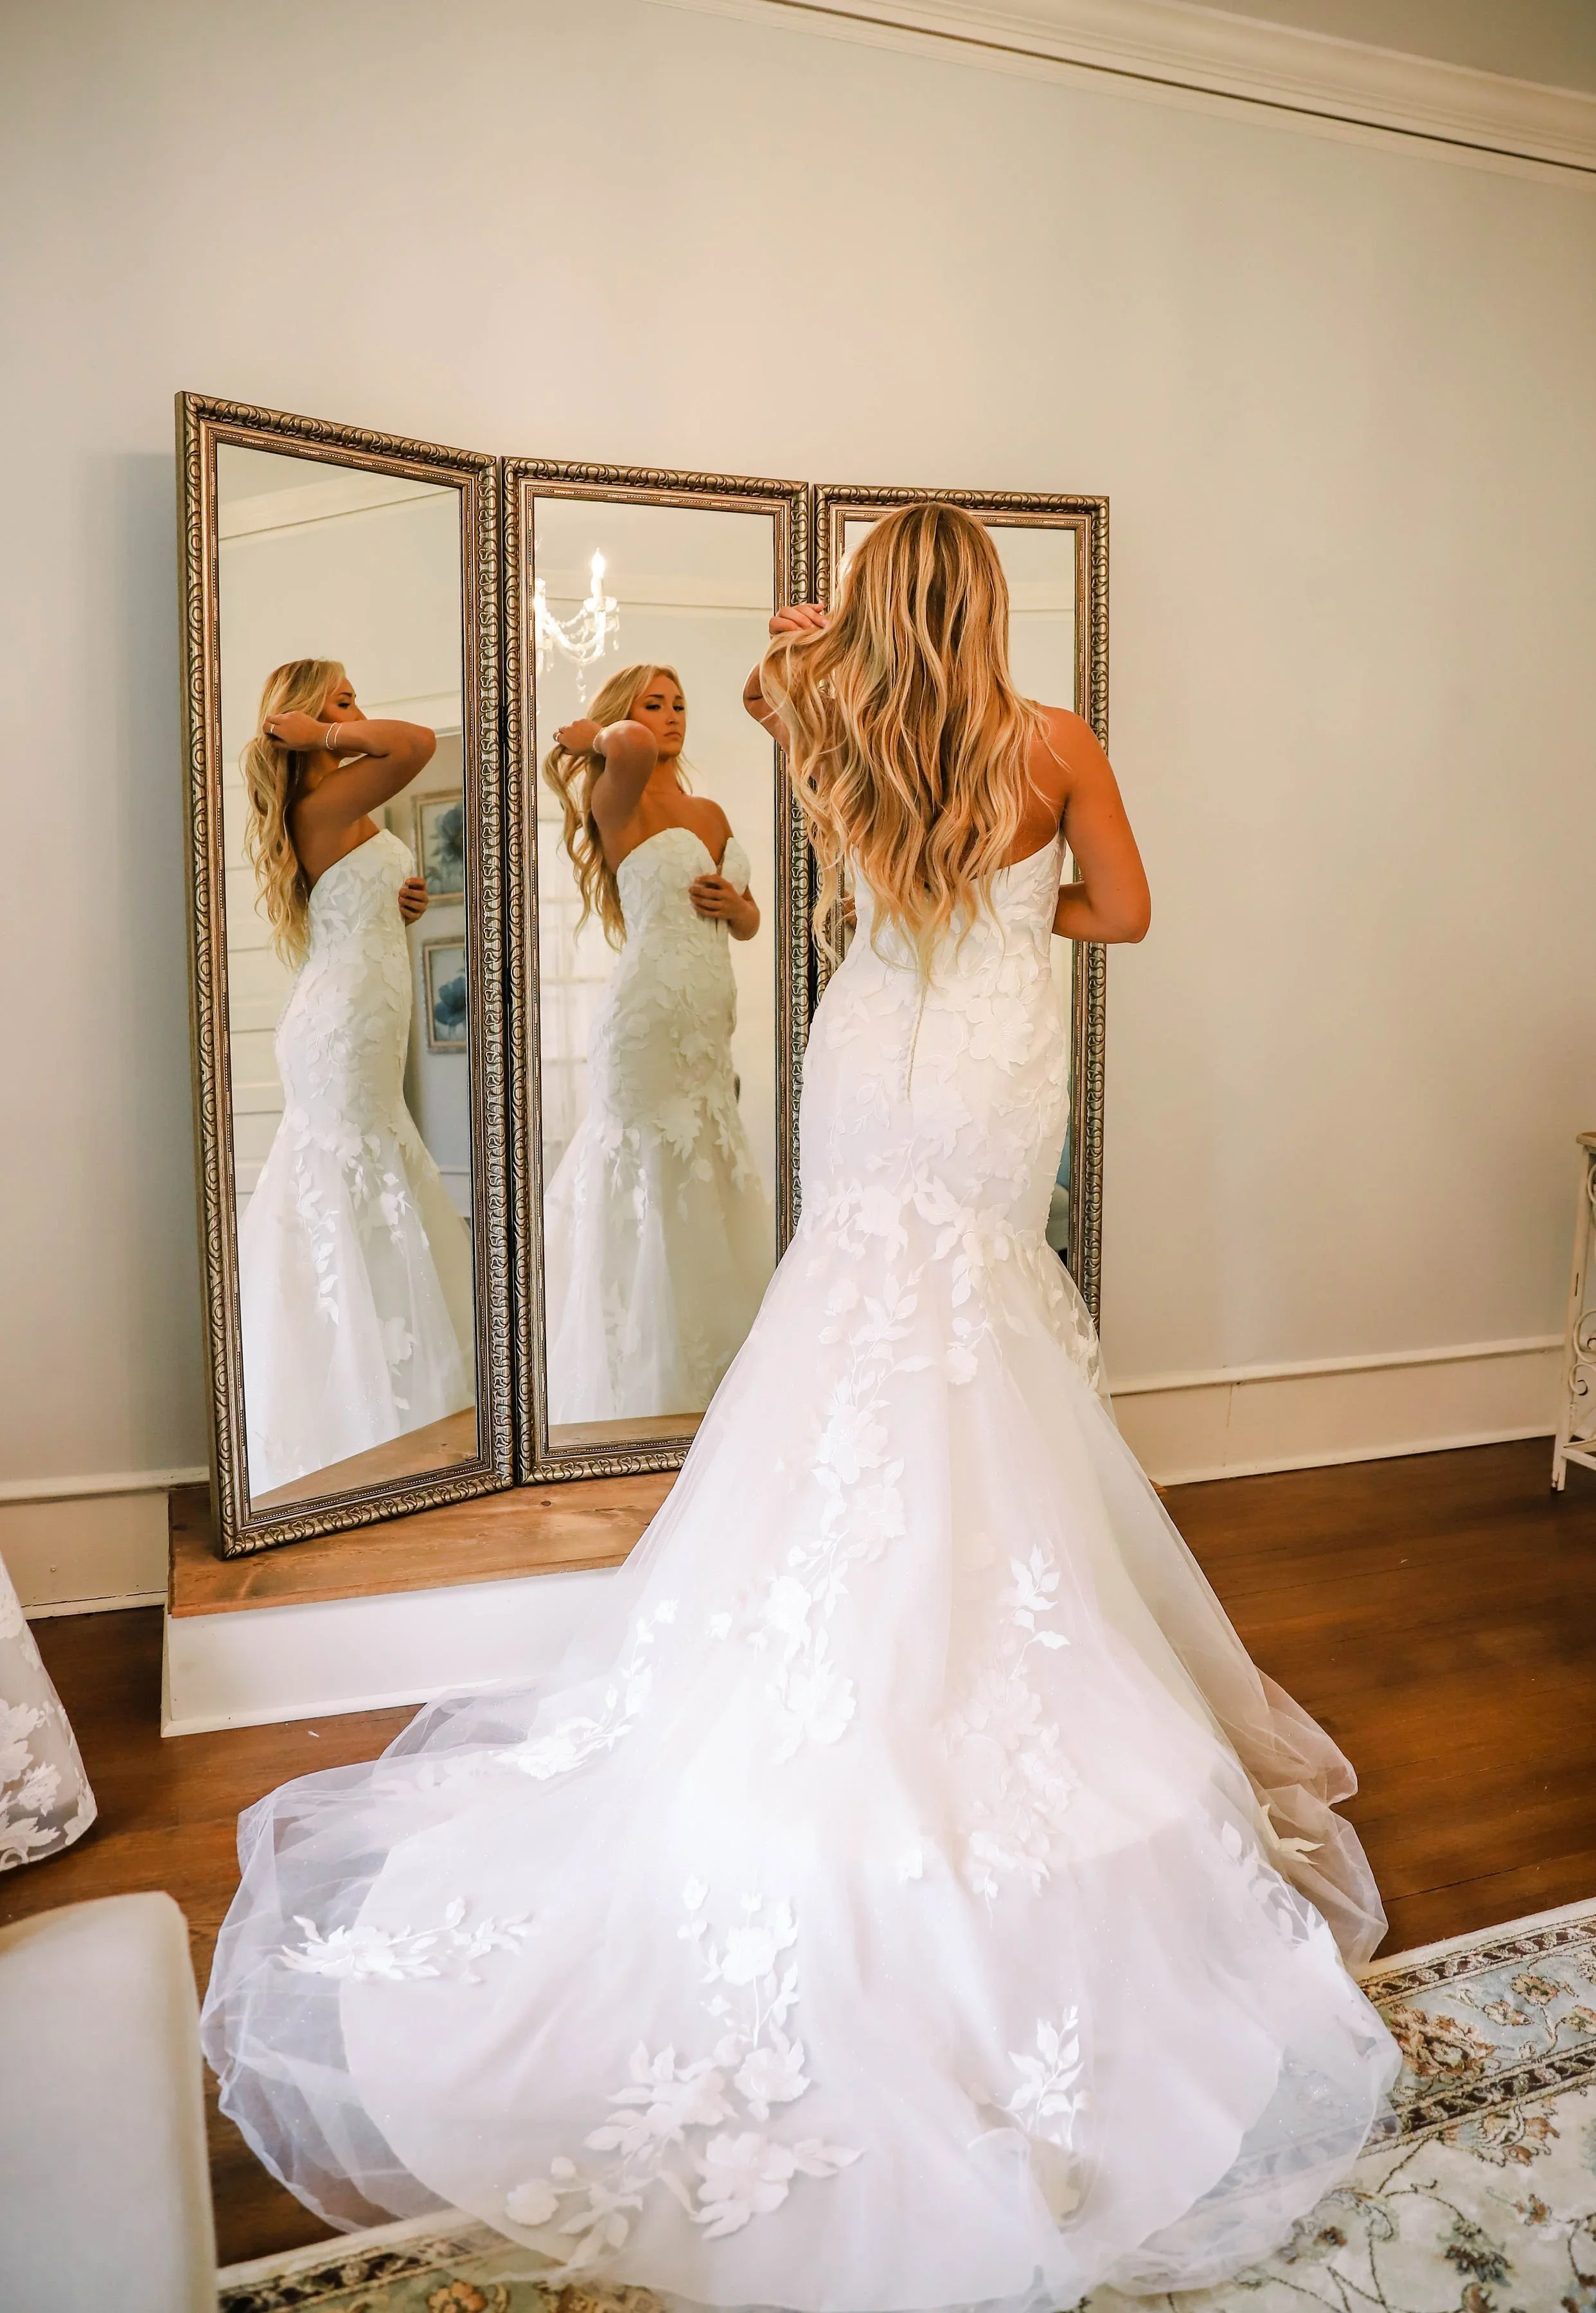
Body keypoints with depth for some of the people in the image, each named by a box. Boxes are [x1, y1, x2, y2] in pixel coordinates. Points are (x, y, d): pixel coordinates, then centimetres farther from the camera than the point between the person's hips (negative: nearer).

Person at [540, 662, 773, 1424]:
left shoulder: (710, 814, 17)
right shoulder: (622, 804, -5)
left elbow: (749, 924, 22)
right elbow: (632, 748, -29)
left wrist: (734, 903, 0)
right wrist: (590, 734, -8)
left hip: (708, 1025, 8)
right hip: (648, 1018, -8)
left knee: (710, 1203, 11)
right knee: (658, 1199, -6)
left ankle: (707, 1380, 23)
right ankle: (651, 1395, 4)